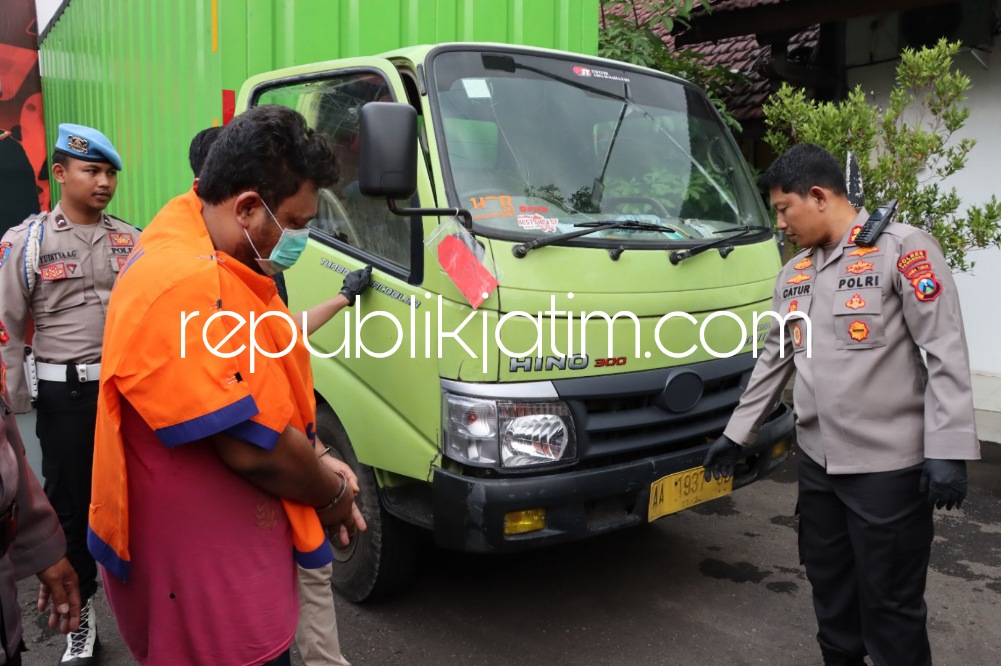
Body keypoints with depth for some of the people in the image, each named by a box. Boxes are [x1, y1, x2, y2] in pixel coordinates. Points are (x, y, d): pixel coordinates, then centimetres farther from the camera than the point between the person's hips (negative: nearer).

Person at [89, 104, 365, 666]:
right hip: (204, 580, -10)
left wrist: (315, 460, 5)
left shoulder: (211, 261, 5)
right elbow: (250, 446, -27)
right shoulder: (182, 286, -28)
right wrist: (334, 494, -9)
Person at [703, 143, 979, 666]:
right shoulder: (793, 273, 12)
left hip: (888, 464, -7)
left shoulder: (902, 249, -9)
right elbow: (774, 359, 17)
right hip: (818, 459, 7)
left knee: (889, 600, 4)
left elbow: (946, 352, -13)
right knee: (829, 585, 18)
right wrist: (735, 435, 17)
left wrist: (947, 449, -18)